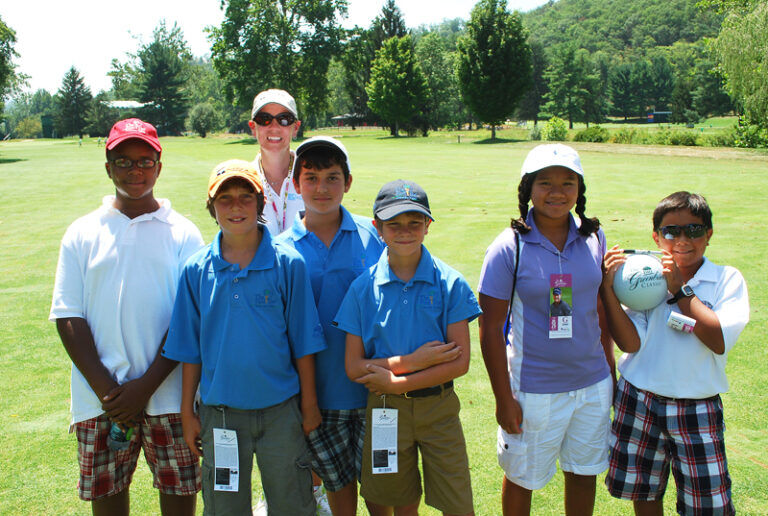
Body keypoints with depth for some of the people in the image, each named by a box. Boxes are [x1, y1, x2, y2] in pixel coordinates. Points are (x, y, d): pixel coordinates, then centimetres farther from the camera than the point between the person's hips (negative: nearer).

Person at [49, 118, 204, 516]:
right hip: (99, 398, 1)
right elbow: (68, 318, 1)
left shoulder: (183, 234, 1)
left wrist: (146, 385, -11)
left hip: (168, 394, -1)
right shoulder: (82, 234, 5)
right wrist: (106, 390, -9)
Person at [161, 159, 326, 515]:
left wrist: (309, 403, -1)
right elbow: (190, 349, 4)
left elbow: (303, 342, -2)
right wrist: (187, 412, 4)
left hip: (280, 409, -1)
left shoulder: (287, 264, -6)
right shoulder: (197, 269, -2)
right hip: (219, 412, 2)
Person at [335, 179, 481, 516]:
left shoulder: (449, 283, -6)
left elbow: (460, 362, -9)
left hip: (439, 408, -1)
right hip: (384, 411, 1)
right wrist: (411, 361, -17)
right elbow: (354, 368, -5)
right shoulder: (363, 288, -4)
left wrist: (396, 381, -14)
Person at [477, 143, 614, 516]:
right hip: (534, 390, -4)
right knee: (521, 478, 12)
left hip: (592, 384, 4)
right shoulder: (509, 247, -14)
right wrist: (504, 398, -11)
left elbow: (601, 306, 11)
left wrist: (610, 365, 11)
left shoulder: (593, 238, 0)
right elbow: (490, 328, -12)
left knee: (584, 473, 19)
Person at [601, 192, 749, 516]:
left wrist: (681, 290, -15)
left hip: (697, 411, -1)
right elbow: (630, 342, -11)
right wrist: (608, 289, -19)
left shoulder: (727, 279, -2)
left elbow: (719, 341, -16)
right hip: (640, 402, 1)